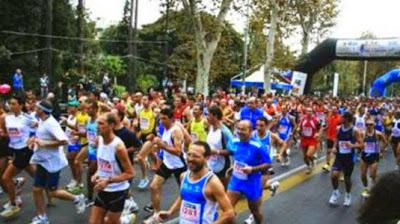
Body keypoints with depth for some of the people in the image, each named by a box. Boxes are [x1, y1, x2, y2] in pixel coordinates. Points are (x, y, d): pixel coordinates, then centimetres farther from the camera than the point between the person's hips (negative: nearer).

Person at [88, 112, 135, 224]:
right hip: (103, 190, 6)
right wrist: (97, 174, -4)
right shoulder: (99, 140, -2)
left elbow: (130, 173, -20)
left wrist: (109, 180, -27)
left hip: (117, 191, -6)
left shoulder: (118, 146, -23)